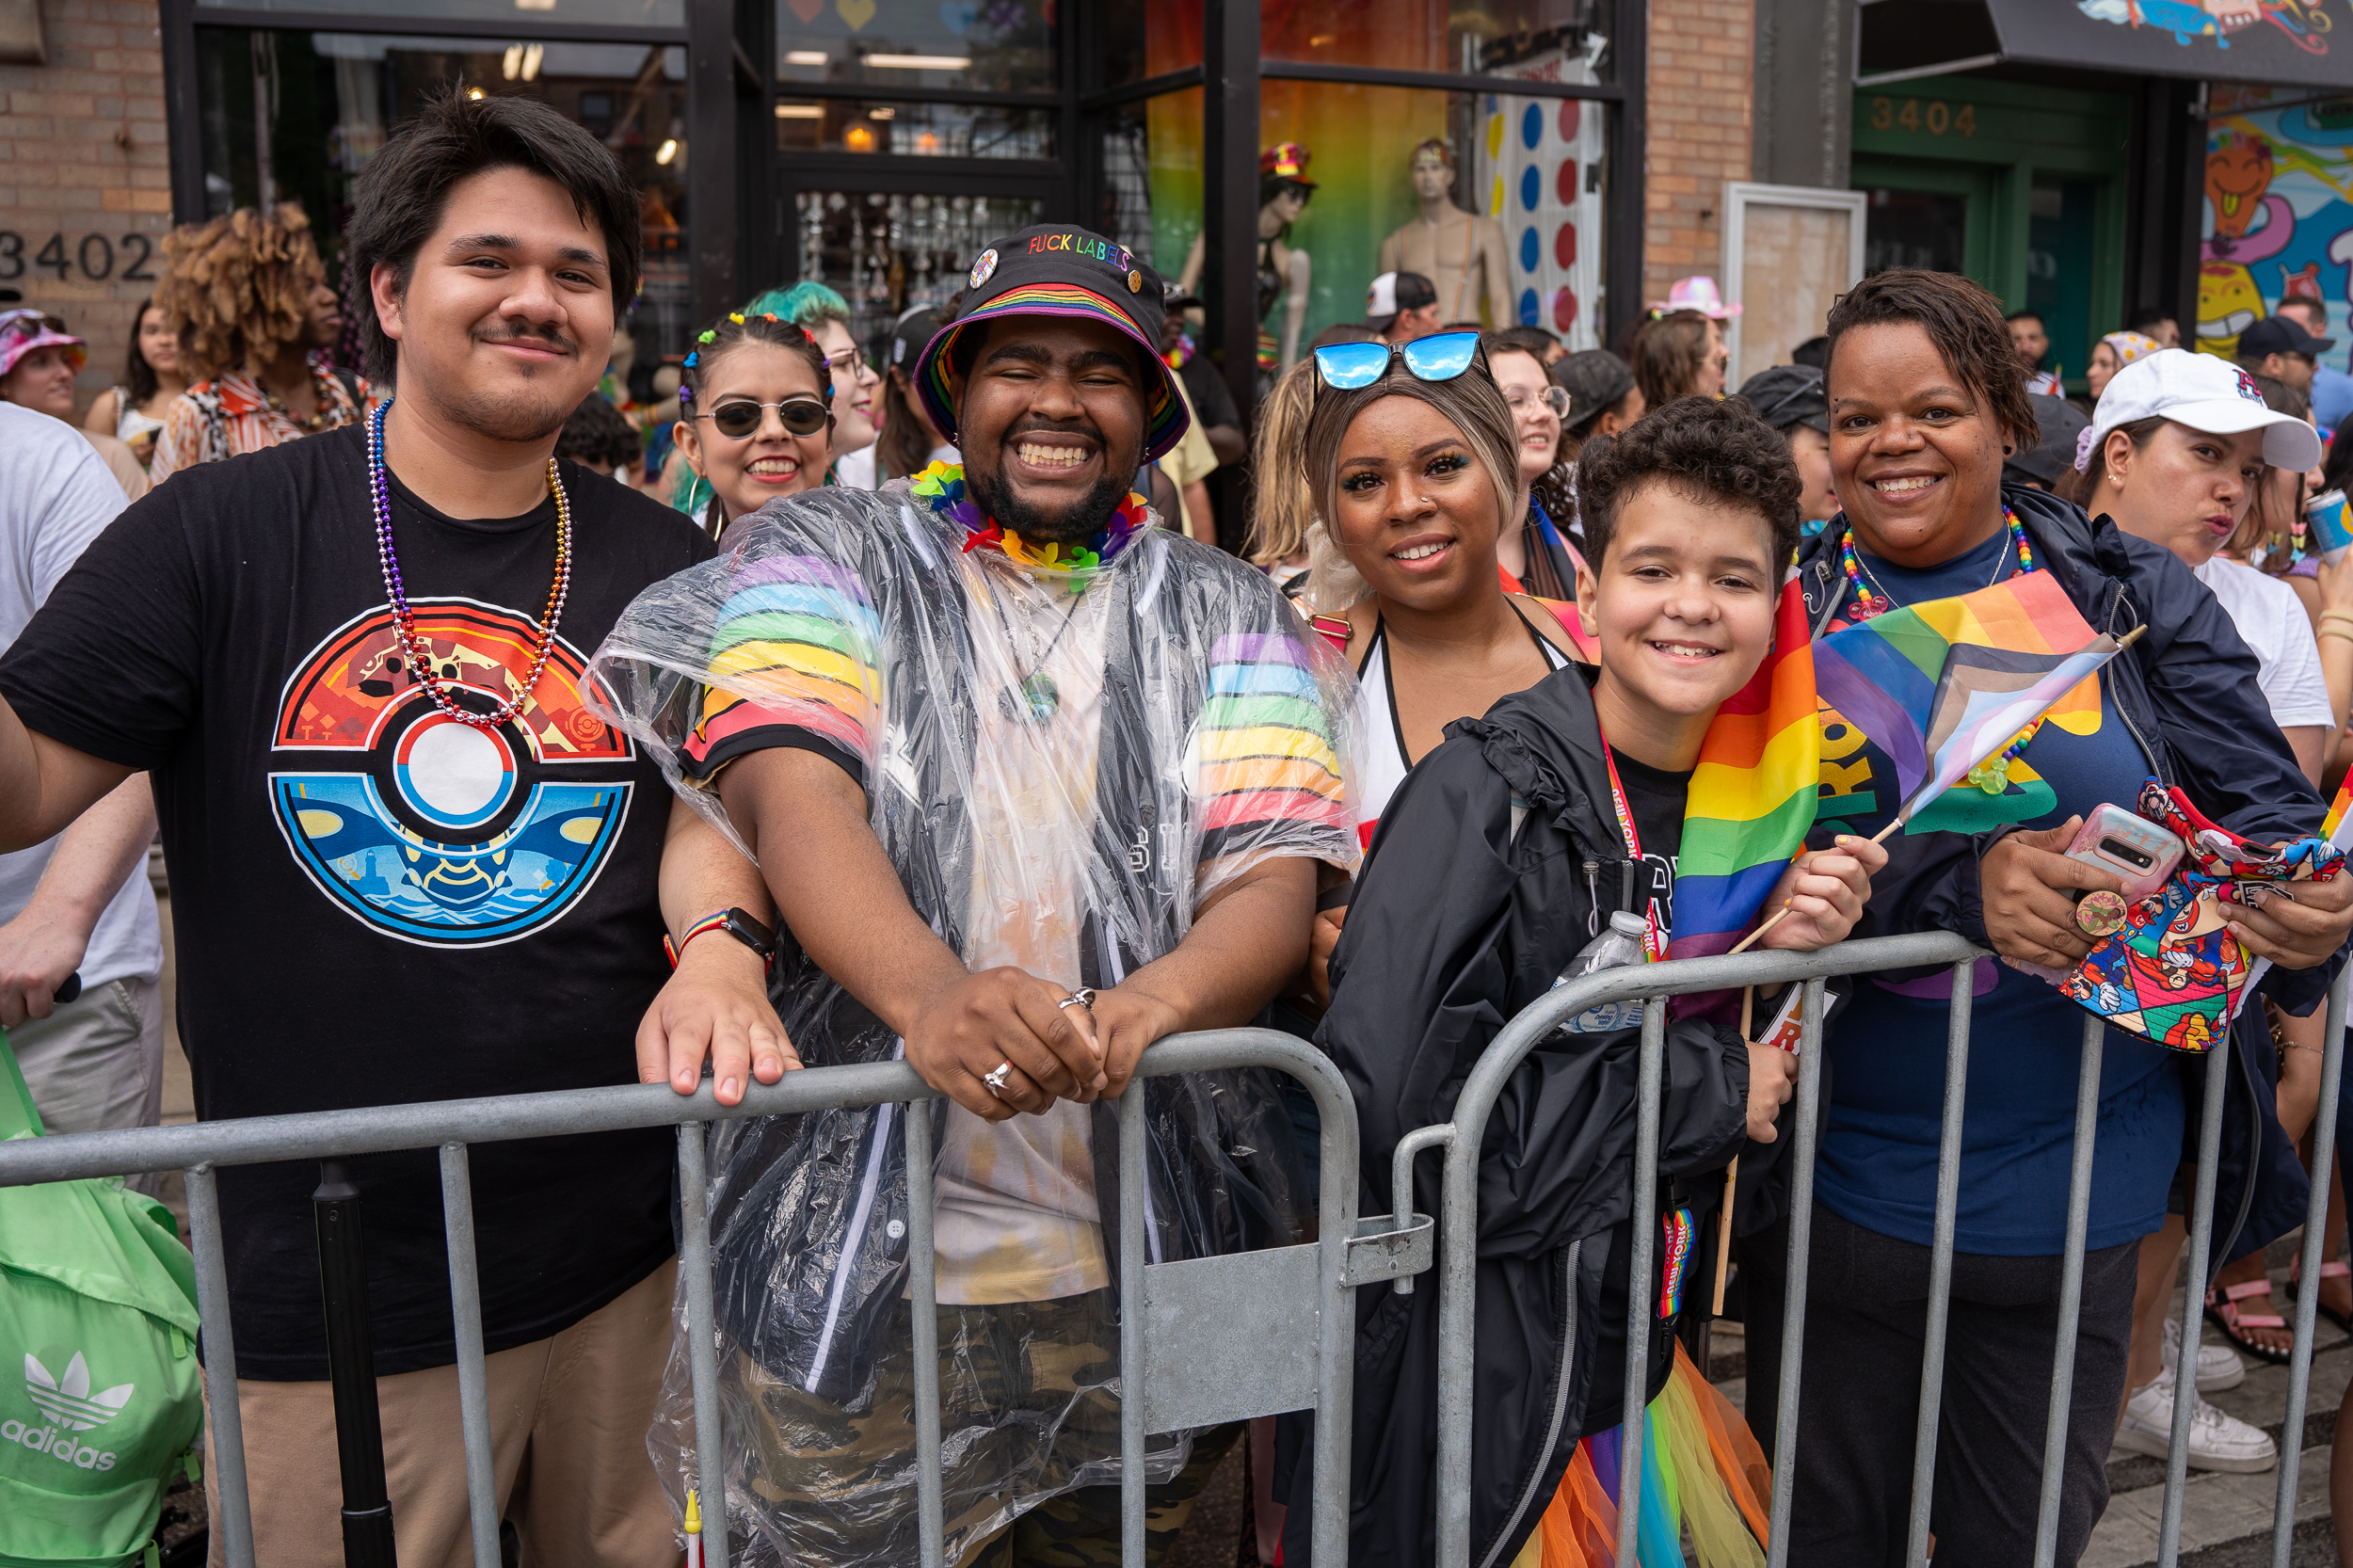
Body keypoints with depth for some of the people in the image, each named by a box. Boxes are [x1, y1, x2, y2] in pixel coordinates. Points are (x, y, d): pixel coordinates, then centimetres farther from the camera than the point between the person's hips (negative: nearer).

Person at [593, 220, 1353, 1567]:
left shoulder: (1229, 618, 7)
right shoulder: (828, 556, 3)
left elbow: (1276, 882, -3)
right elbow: (787, 794, -13)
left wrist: (1146, 1003, -26)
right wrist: (930, 991, -33)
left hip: (1150, 1269, 2)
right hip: (855, 1267, -1)